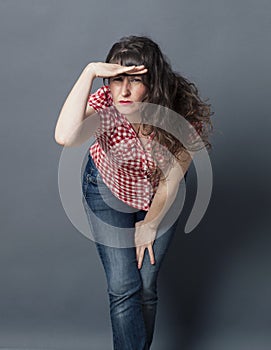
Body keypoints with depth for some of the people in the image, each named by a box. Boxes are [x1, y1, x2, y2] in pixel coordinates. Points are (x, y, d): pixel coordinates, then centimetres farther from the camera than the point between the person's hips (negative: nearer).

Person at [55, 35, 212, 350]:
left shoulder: (184, 114, -30)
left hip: (159, 197, 1)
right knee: (123, 287, -7)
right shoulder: (105, 103, -31)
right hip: (108, 191, 0)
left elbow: (172, 177, -16)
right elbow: (65, 137, -51)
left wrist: (150, 224, -6)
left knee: (147, 286, 6)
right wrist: (89, 71, -50)